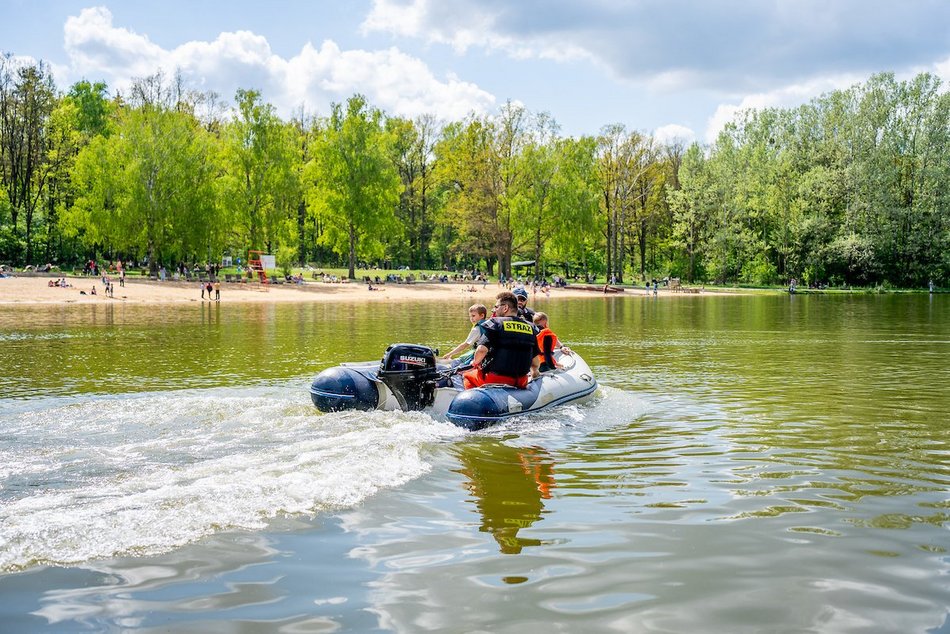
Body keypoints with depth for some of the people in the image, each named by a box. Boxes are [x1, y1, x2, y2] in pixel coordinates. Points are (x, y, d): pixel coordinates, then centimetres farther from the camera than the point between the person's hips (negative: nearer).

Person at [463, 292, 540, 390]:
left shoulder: (494, 323, -6)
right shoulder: (530, 327, 7)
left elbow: (482, 349, -19)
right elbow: (535, 362, 8)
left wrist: (475, 362, 3)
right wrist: (534, 372, 30)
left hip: (495, 380, -5)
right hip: (521, 382, 5)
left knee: (467, 376, 24)